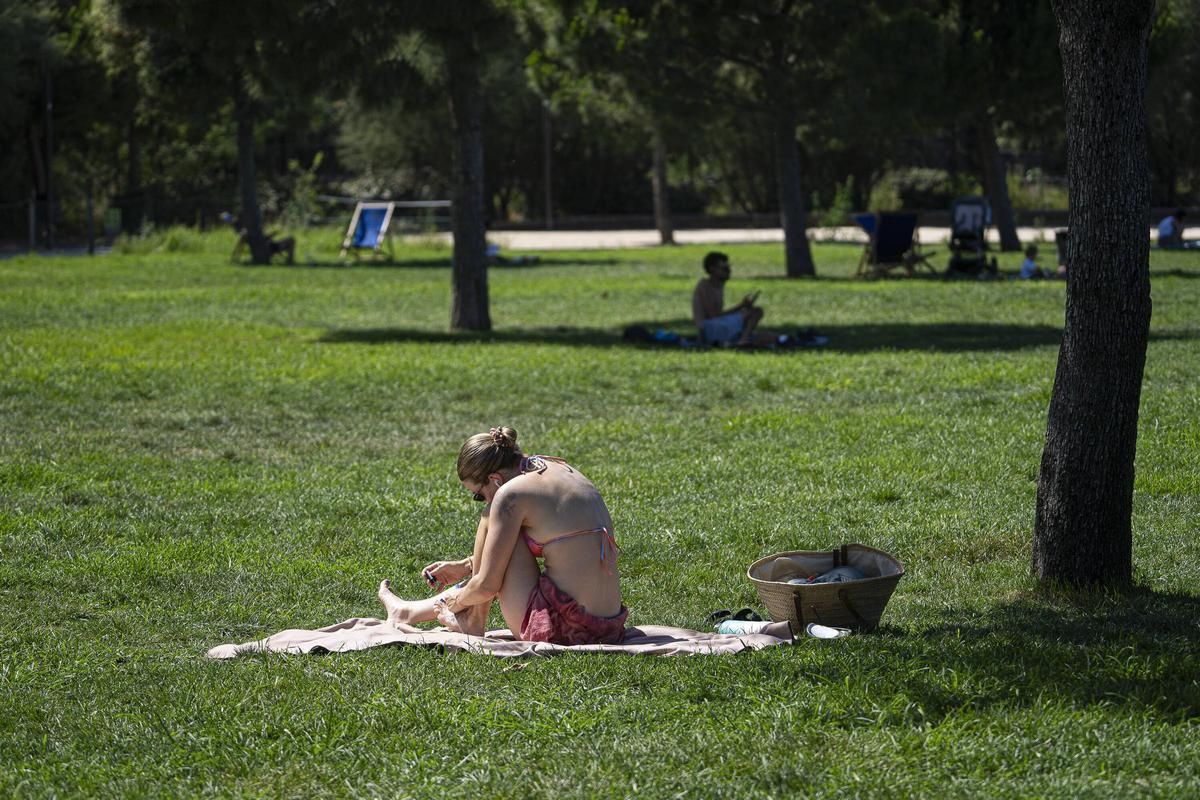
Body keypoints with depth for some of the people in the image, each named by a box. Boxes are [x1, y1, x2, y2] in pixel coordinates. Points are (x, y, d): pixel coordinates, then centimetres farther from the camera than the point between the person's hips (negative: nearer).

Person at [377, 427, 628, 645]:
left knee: (491, 519, 7)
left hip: (559, 629, -9)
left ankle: (472, 622, 20)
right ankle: (409, 613, 46)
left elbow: (487, 586, -7)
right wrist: (464, 567, 32)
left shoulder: (511, 493, -12)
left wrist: (457, 601, 14)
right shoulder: (562, 470, 13)